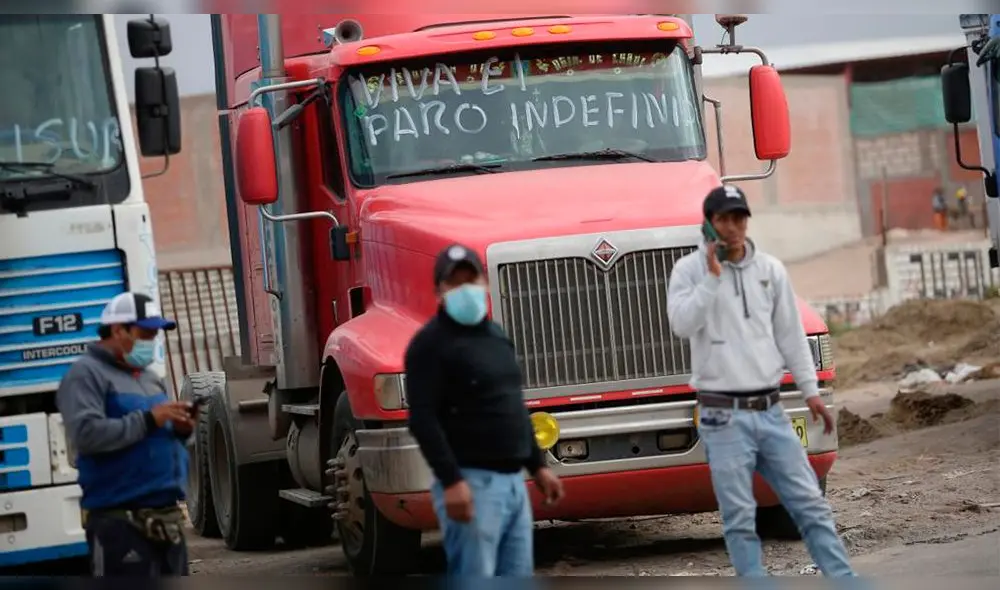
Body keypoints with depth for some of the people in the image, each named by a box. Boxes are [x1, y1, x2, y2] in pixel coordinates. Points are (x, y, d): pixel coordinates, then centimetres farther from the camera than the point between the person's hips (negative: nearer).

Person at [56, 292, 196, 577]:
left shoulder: (151, 379, 21)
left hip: (166, 515, 9)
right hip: (119, 519, -9)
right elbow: (86, 434, -22)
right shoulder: (87, 375, -6)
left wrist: (181, 430, 3)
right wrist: (148, 419, -20)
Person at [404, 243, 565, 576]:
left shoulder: (495, 336, 17)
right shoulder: (431, 344, -10)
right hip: (472, 483, -9)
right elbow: (423, 419, -18)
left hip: (512, 481, 9)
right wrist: (451, 481, -25)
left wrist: (537, 466, 23)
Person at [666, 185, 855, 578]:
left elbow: (791, 334, 13)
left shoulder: (770, 270, 8)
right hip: (723, 416, -3)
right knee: (740, 517, -1)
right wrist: (713, 277, -19)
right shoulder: (691, 270, -3)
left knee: (810, 503, 3)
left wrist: (811, 391, 10)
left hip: (769, 410, 4)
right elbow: (682, 325, -18)